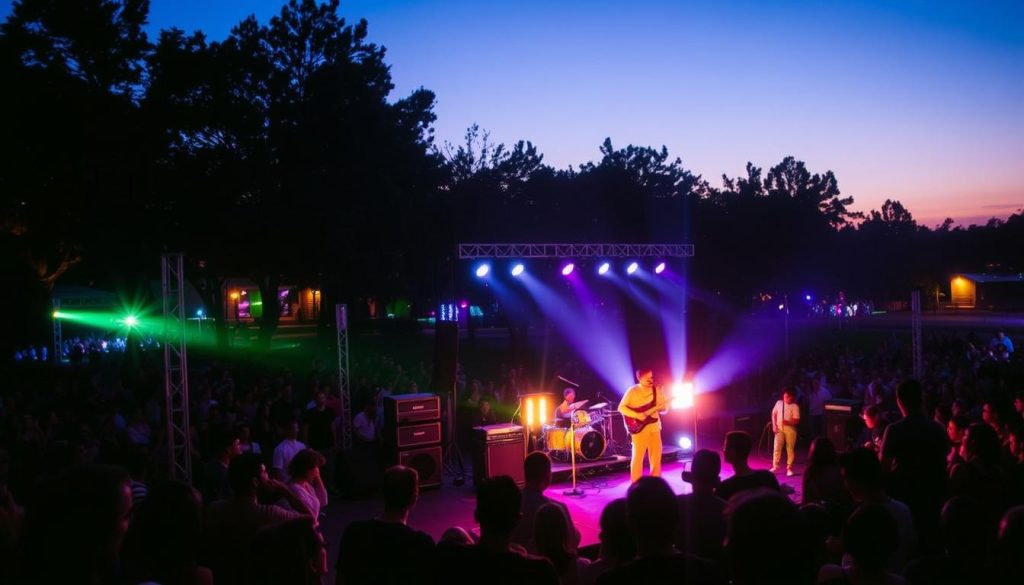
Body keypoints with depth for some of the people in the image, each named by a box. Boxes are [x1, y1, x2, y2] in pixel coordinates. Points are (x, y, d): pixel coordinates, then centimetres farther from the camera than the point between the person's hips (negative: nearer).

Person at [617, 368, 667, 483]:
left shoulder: (656, 390, 8)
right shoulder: (632, 391, -5)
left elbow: (663, 408, 10)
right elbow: (621, 407, -7)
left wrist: (659, 406, -14)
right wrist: (636, 415, -18)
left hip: (654, 427, 5)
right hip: (639, 428, -5)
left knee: (656, 456, 7)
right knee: (638, 457, -5)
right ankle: (635, 485, 3)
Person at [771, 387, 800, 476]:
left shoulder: (795, 406, -10)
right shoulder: (779, 403, 0)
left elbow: (796, 421, -12)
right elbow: (774, 414, 10)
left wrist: (788, 422, -28)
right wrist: (774, 425, 1)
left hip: (790, 430, -3)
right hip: (779, 429, 3)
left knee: (790, 449, 5)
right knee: (777, 448, 3)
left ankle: (789, 468, 13)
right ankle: (775, 467, 13)